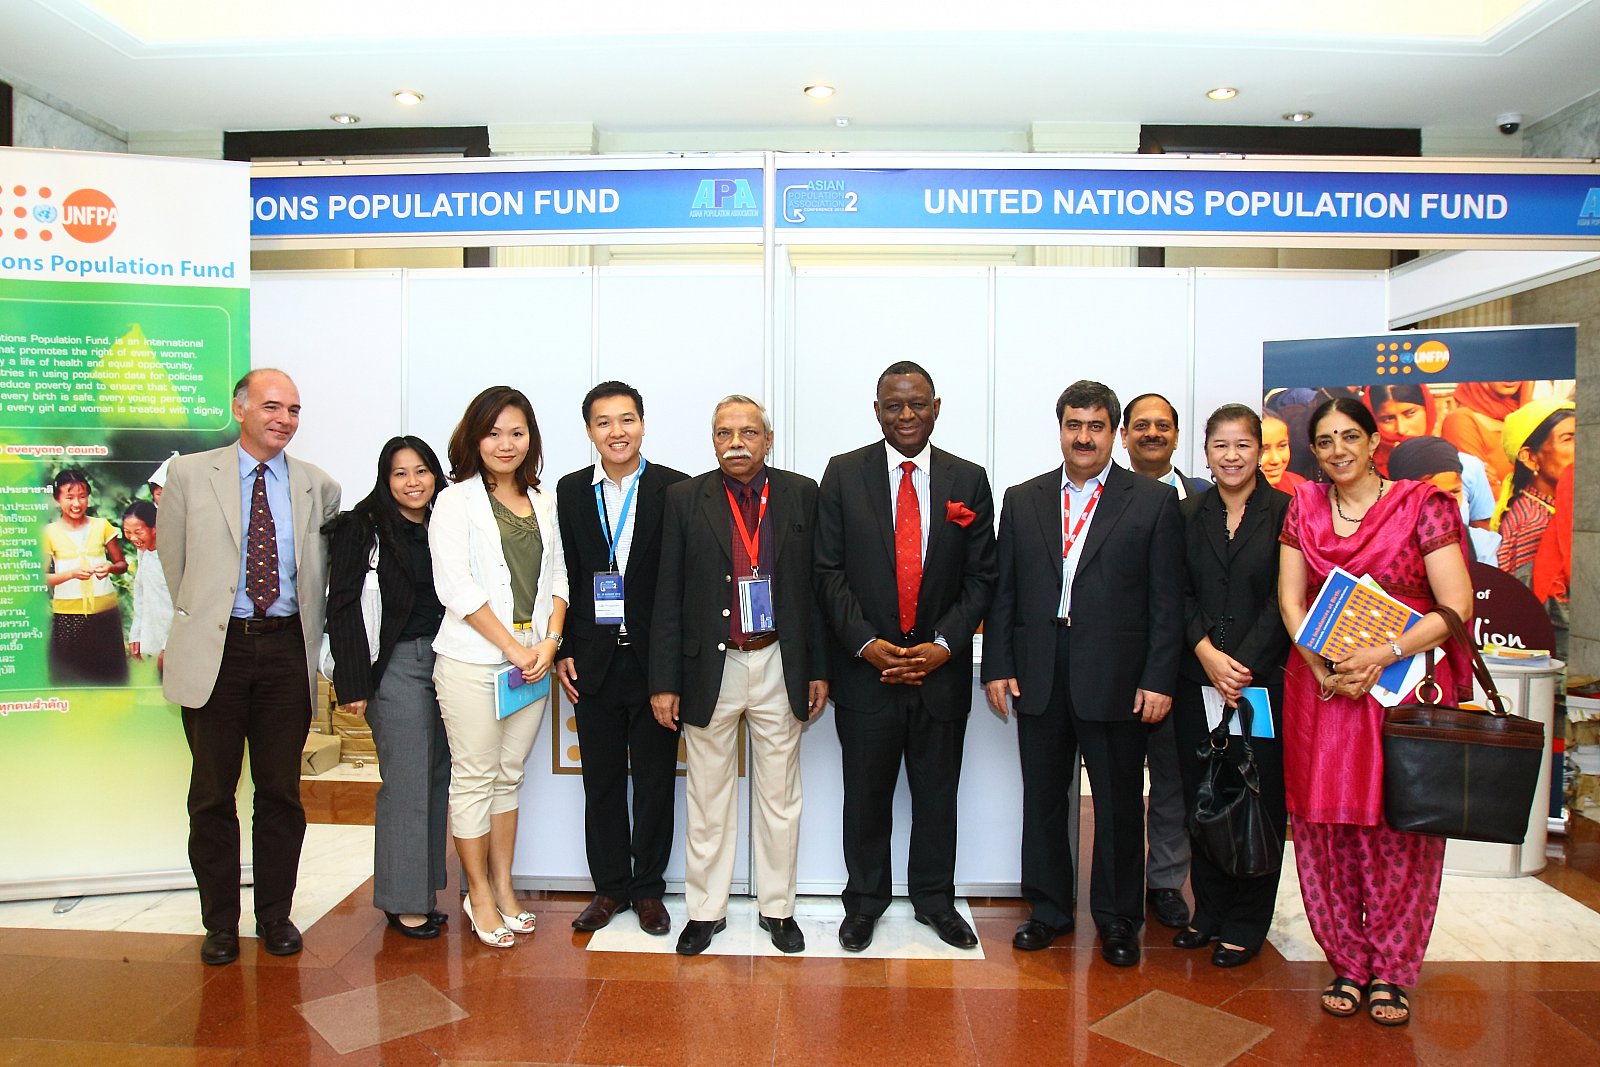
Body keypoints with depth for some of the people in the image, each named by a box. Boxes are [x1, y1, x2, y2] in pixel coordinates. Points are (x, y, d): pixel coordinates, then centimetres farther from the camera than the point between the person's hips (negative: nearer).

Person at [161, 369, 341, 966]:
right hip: (215, 649, -1)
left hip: (287, 649, 1)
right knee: (213, 793, 8)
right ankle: (220, 923, 22)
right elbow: (174, 566, 9)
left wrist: (310, 641, 11)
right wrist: (195, 623, 8)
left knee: (281, 792, 8)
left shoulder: (319, 488, 7)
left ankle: (276, 916, 22)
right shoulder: (189, 475, 3)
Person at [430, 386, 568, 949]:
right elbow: (457, 587, -11)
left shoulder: (543, 501, 12)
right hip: (472, 662, -4)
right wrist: (513, 648, -12)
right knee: (474, 778, 4)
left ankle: (503, 887, 24)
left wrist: (549, 641, -4)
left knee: (509, 775, 13)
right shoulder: (456, 501, -4)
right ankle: (479, 896, 18)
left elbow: (557, 576, 11)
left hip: (534, 660, 5)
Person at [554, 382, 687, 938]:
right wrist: (563, 652, 2)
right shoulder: (569, 492, 5)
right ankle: (609, 886, 27)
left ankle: (648, 887, 25)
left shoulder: (676, 489, -4)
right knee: (602, 781, 12)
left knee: (655, 780, 9)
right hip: (593, 661, 2)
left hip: (656, 660, -2)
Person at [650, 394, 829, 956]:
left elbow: (816, 586, 4)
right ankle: (706, 910, 26)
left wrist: (818, 669, 2)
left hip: (780, 668, 1)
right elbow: (668, 596, -1)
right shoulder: (686, 498, -1)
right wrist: (664, 681, -4)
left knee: (779, 798, 12)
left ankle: (778, 908, 27)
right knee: (709, 799, 11)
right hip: (711, 669, 0)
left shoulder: (801, 494, 1)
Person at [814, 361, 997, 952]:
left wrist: (942, 645, -10)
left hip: (941, 666, 1)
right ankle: (865, 899, 30)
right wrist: (866, 644, -12)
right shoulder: (843, 474, -1)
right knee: (866, 793, 11)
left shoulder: (969, 480, 3)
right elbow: (830, 571, -3)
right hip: (866, 666, -1)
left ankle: (934, 898, 33)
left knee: (937, 792, 14)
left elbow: (980, 577, 2)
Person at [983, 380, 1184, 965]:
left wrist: (1159, 679, -8)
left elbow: (1167, 600, -2)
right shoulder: (1022, 499, 9)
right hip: (1037, 676, 3)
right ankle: (1049, 907, 30)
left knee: (1119, 803, 8)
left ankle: (1117, 919, 26)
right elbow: (1004, 591, 8)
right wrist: (998, 666, 2)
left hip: (1115, 678, -2)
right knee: (1042, 798, 13)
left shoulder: (1154, 501, 1)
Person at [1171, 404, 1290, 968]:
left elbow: (1283, 600, -6)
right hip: (1197, 678, 3)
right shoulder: (1187, 514, 8)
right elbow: (1180, 595, 3)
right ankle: (1209, 911, 24)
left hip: (1264, 680, -3)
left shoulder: (1285, 512, -1)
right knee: (1201, 797, 9)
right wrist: (1208, 655, -11)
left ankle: (1246, 923, 18)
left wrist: (1243, 666, -13)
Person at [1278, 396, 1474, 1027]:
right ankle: (1347, 964, 20)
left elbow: (1456, 607, -8)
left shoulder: (1422, 504, -1)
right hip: (1320, 689, 3)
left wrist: (1382, 655, -18)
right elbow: (1290, 601, 4)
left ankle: (1391, 970, 19)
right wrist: (1324, 669, -11)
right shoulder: (1304, 508, 9)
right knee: (1327, 829, 5)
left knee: (1400, 833, 3)